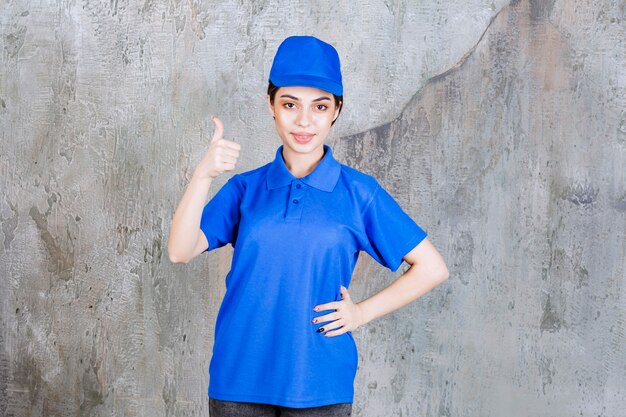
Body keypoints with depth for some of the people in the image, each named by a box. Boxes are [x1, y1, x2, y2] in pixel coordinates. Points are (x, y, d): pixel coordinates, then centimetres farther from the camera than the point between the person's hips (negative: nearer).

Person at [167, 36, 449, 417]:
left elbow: (432, 268, 4)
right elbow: (181, 251, -9)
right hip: (239, 380, 2)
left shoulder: (359, 192, 0)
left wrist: (362, 312, -4)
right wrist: (203, 175, -21)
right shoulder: (245, 188, 5)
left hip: (320, 386, -1)